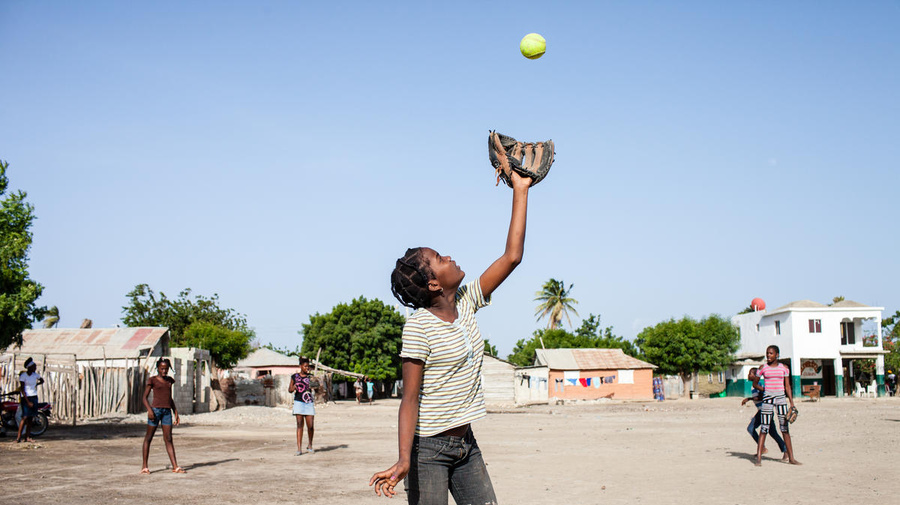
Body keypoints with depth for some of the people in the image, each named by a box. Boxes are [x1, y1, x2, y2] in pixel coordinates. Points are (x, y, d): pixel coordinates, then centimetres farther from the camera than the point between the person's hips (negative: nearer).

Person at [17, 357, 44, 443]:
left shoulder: (35, 374, 8)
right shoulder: (23, 375, -10)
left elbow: (42, 380, 30)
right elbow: (22, 389, -14)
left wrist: (37, 384, 10)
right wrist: (28, 401, -18)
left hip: (34, 397, 6)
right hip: (25, 397, -6)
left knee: (31, 418, 4)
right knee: (25, 417, -15)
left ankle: (27, 437, 6)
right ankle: (18, 437, -13)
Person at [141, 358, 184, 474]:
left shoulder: (169, 380, 16)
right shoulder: (152, 380, 0)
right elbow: (145, 397, -2)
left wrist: (176, 414, 19)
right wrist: (149, 410, -18)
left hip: (167, 411, 4)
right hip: (155, 409, -4)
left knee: (168, 439, 1)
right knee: (149, 437, 3)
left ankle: (175, 467, -4)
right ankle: (145, 466, 10)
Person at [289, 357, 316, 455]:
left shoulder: (310, 377, 8)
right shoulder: (295, 376, 7)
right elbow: (289, 390, 12)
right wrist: (293, 388, -9)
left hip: (309, 403, 1)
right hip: (299, 402, -1)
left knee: (311, 426, -2)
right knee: (299, 425, -6)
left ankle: (310, 445, 22)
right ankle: (299, 449, -6)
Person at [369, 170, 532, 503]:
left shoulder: (465, 304, 4)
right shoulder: (418, 326, -16)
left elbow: (512, 257, 6)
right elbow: (410, 399, -18)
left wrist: (521, 190, 6)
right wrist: (404, 460, -30)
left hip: (465, 444, 7)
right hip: (428, 448, -7)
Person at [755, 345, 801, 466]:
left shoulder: (784, 368, 6)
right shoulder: (763, 368, 4)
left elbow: (787, 386, 7)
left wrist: (792, 403, 2)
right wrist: (764, 390, 2)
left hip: (781, 397, 1)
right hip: (767, 397, -1)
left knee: (785, 428, 2)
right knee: (764, 428, -5)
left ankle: (791, 457, 7)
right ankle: (759, 457, -4)